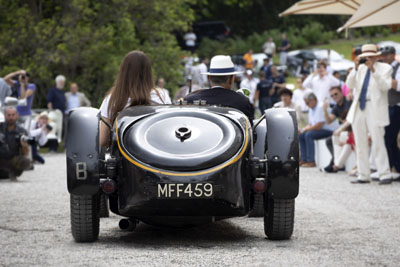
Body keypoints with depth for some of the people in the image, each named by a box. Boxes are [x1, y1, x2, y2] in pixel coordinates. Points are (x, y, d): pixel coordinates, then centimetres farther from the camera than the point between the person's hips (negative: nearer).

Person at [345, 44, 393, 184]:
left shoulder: (385, 68, 2)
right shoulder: (360, 68, 13)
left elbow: (385, 86, -13)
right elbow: (349, 85, 3)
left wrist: (373, 70, -20)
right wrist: (355, 69, -9)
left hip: (375, 110, -5)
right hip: (359, 109, 5)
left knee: (378, 144, -10)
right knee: (360, 144, 6)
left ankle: (385, 175, -5)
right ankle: (363, 176, 13)